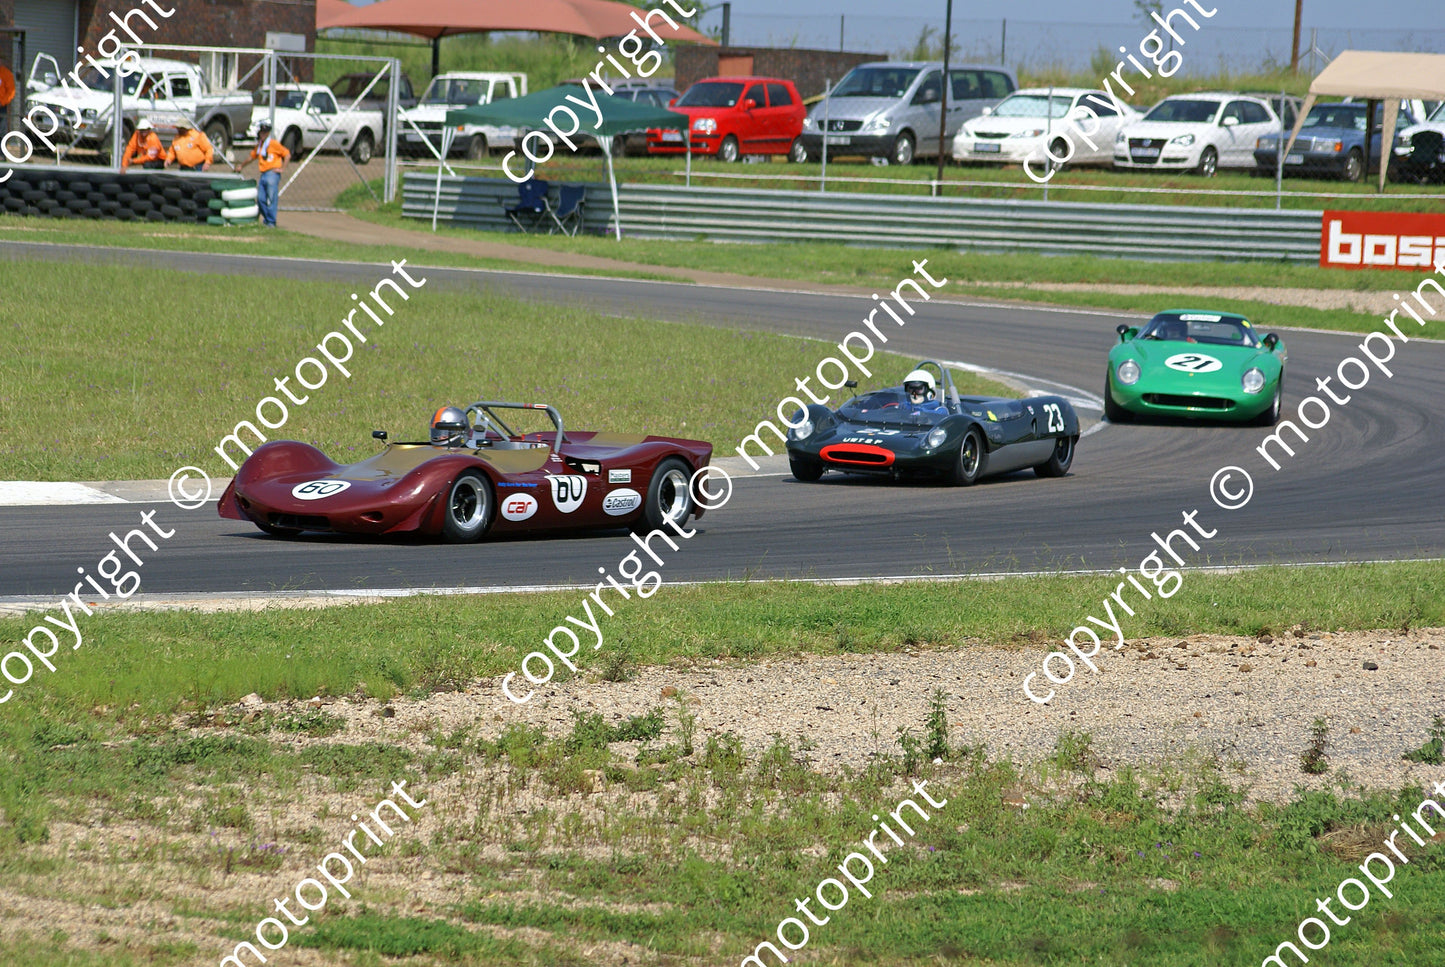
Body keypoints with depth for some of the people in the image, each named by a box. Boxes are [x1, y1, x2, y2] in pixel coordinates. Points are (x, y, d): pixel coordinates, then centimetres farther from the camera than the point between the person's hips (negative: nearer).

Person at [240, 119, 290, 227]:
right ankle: (266, 219, 19)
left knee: (271, 199, -8)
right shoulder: (259, 146, 17)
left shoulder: (274, 144, -5)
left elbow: (287, 154, -5)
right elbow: (252, 157, 33)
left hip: (272, 174, -8)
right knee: (261, 199, 5)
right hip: (263, 175, 8)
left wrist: (281, 168, -8)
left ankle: (271, 222, -5)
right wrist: (241, 166, 35)